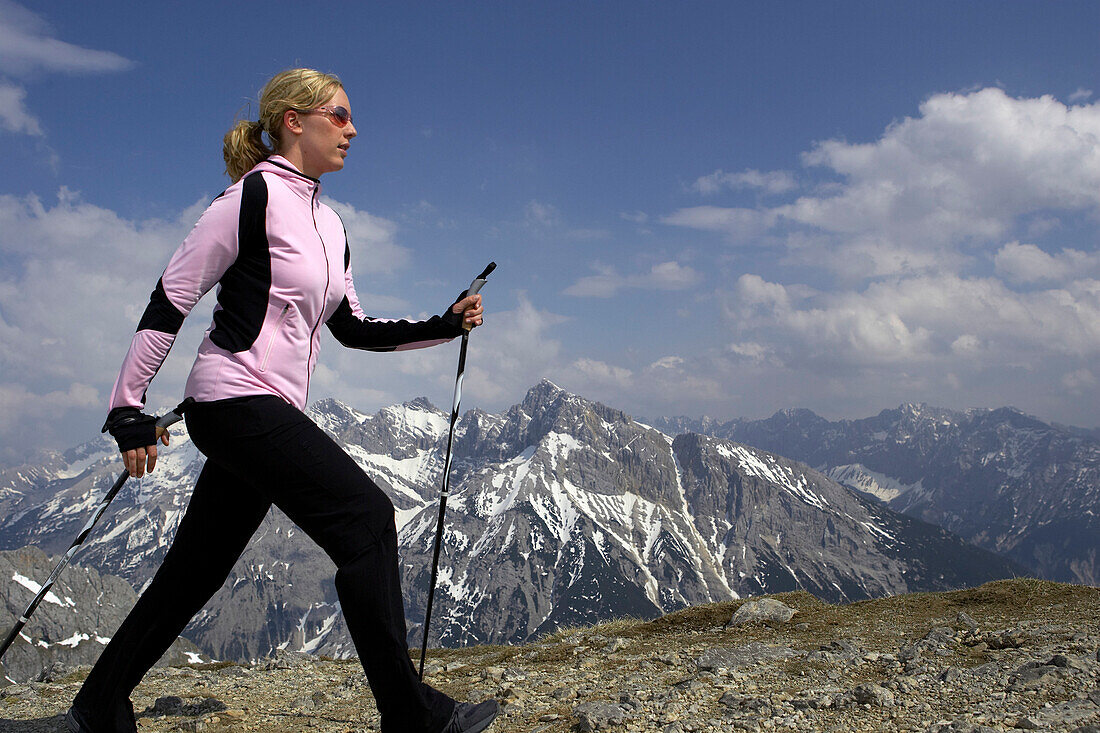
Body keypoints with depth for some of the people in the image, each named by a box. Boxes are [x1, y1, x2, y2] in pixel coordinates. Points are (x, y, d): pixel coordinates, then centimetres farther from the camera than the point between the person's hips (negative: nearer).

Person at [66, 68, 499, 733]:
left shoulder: (327, 223, 16)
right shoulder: (253, 198, -9)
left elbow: (354, 329, 20)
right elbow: (170, 302, -9)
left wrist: (444, 325, 12)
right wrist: (129, 409, -10)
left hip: (273, 413, 9)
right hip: (235, 399, -9)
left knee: (198, 569, 12)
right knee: (365, 514, -14)